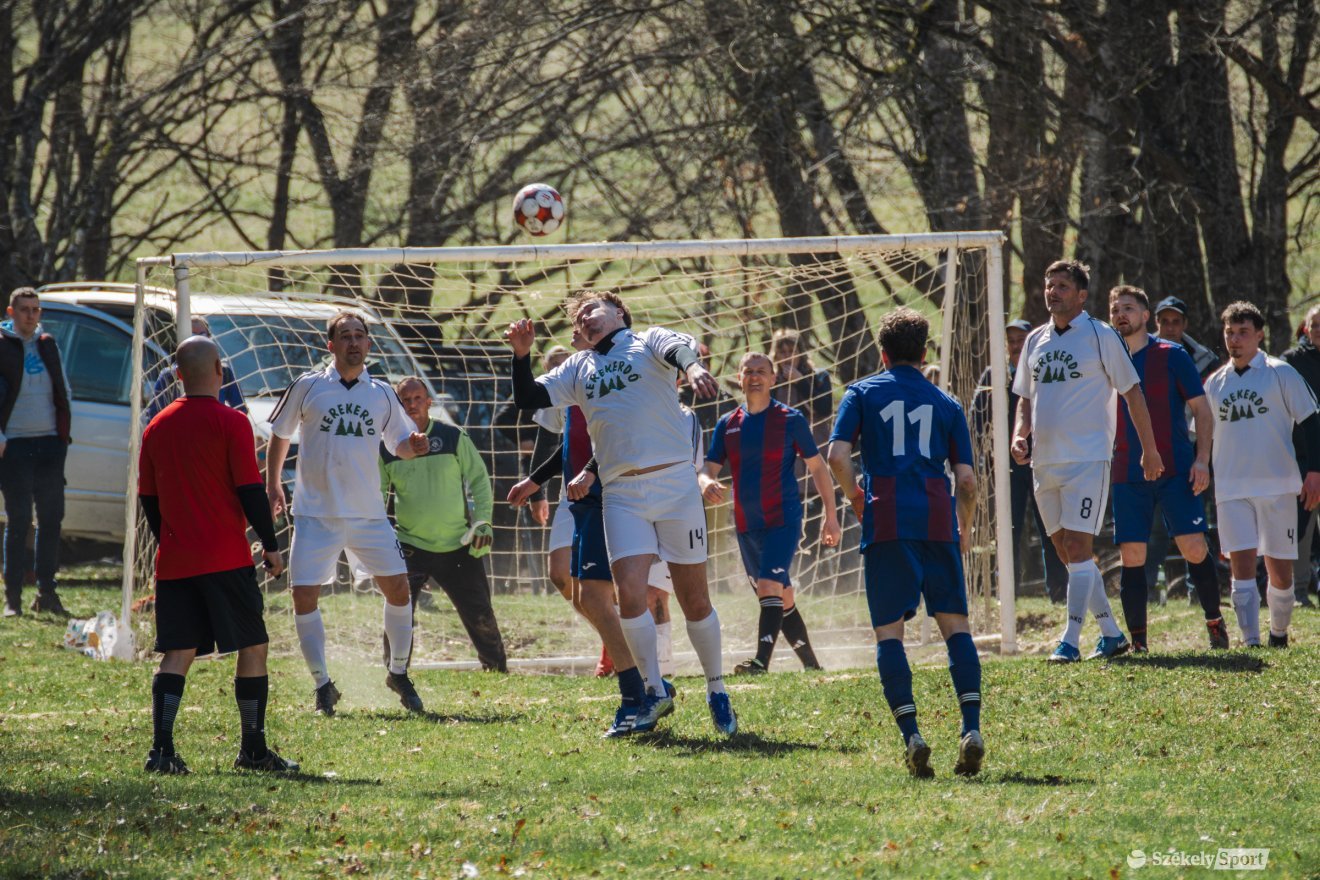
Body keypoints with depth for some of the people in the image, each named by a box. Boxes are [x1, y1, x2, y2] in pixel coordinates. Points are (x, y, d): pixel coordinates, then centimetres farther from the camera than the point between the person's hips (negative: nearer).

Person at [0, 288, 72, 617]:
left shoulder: (48, 346, 12)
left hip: (49, 442, 5)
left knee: (52, 519, 6)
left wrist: (63, 430, 10)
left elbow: (63, 391, 20)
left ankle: (46, 592, 15)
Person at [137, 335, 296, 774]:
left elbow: (148, 498, 13)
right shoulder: (231, 423, -7)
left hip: (174, 561, 5)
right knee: (253, 647, 6)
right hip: (226, 557, -5)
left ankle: (161, 748, -10)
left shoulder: (157, 427, 8)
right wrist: (270, 545, -1)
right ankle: (253, 749, 7)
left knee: (178, 653, 4)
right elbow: (251, 490, -9)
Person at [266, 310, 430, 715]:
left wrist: (414, 445, -8)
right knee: (304, 595, -8)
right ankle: (323, 684, 5)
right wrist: (272, 484, 9)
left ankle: (398, 673, 18)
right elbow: (280, 434, 11)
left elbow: (399, 443, 15)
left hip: (369, 515, 2)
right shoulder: (308, 387, -1)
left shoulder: (382, 394, 6)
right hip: (316, 514, -2)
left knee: (398, 588, -2)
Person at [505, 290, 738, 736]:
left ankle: (717, 691, 16)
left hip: (675, 482, -3)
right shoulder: (578, 368, 19)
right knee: (628, 590, -13)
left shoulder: (649, 341, 6)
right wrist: (521, 355, -4)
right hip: (621, 494, 3)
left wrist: (692, 366, -40)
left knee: (694, 598, 2)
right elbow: (529, 399, 13)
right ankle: (655, 692, -1)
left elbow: (679, 348, -16)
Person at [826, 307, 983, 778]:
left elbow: (837, 456, -4)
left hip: (886, 522, -1)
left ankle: (911, 735, -13)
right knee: (954, 622, 6)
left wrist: (855, 498, 15)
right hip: (936, 518, 2)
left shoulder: (863, 393, 10)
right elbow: (966, 478, 9)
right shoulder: (946, 404, 15)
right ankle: (972, 728, -11)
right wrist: (965, 530, 25)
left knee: (888, 630, 1)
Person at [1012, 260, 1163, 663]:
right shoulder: (1036, 340, 13)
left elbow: (1132, 392, -1)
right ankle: (1111, 632, 18)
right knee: (1067, 553, 8)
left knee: (1077, 548, -14)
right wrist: (1020, 434, 3)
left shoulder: (1100, 336, -5)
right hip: (1044, 461, 7)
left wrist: (1149, 449, 0)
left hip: (1087, 459, -7)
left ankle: (1070, 641, -17)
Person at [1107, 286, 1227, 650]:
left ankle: (1215, 621, 12)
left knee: (1194, 549, -7)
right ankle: (1137, 641, 2)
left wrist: (1202, 459, -8)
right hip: (1127, 476, 3)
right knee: (1132, 558, -3)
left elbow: (1201, 408, 2)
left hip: (1176, 470, -3)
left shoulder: (1171, 355, 0)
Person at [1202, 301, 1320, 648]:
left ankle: (1279, 635, 22)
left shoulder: (1281, 374, 1)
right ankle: (1250, 643, -12)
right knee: (1242, 565, -9)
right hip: (1231, 488, 2)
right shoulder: (1215, 383, 12)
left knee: (1280, 568, 2)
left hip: (1277, 486, -2)